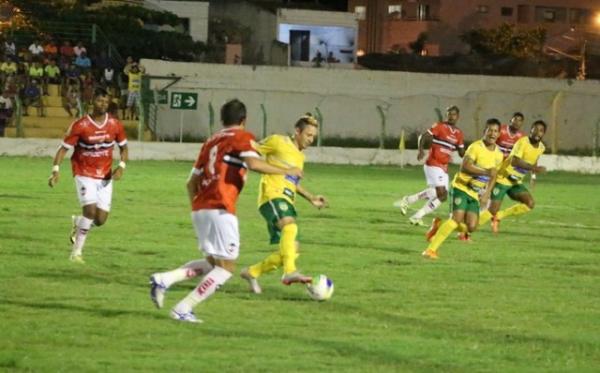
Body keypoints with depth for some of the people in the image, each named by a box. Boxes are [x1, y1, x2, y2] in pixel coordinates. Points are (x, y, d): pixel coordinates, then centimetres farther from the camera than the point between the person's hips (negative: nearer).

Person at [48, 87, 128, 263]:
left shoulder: (115, 125, -2)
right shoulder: (80, 126, -12)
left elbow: (124, 148, 12)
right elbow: (63, 149, -9)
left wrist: (121, 166, -7)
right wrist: (55, 171, -23)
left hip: (105, 176, 4)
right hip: (84, 174, -4)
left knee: (101, 219, -3)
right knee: (91, 210, -23)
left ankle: (78, 222, 33)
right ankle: (77, 251, -8)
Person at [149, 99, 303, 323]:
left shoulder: (211, 141, 21)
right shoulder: (241, 137, 1)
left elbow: (192, 183, 22)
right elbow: (254, 163, -19)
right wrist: (286, 171, -9)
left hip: (199, 208, 8)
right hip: (220, 210, -8)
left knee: (211, 263, 20)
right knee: (226, 267, 1)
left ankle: (163, 280, 1)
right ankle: (183, 309, -7)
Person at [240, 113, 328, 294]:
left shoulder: (300, 156, 24)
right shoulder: (278, 142, 0)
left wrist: (311, 198, 25)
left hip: (287, 201, 9)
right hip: (272, 196, -9)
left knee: (290, 250, 4)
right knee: (290, 226, -35)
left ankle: (252, 272, 21)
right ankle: (290, 272, -49)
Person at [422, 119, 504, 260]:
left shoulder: (498, 154, 7)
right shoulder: (476, 147, -14)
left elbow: (493, 176, 19)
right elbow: (465, 167, -24)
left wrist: (486, 194, 7)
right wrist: (486, 172, -33)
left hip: (475, 194, 6)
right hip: (462, 188, -6)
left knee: (471, 227, -6)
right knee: (457, 218, -24)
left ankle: (440, 227, 20)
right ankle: (431, 249, -20)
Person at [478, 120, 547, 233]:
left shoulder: (541, 148, 1)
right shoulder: (523, 142, -23)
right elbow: (514, 161, -39)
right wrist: (533, 168, -48)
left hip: (516, 182, 7)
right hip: (503, 179, -7)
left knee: (530, 203, -14)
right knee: (493, 210, -11)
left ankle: (498, 216, 3)